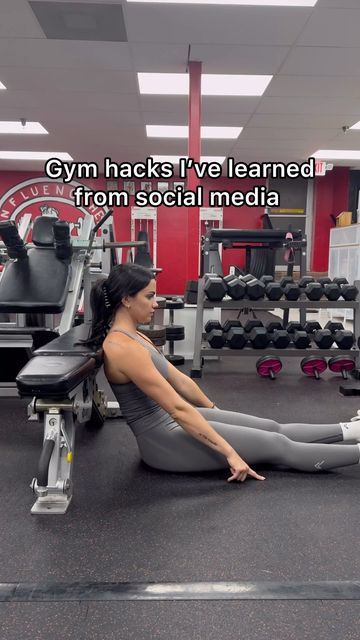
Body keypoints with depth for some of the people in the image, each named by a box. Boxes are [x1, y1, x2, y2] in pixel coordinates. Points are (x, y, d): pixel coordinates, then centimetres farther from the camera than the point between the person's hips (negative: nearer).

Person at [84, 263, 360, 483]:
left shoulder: (132, 336, 6)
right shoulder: (123, 348, -25)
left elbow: (179, 379, 14)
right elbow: (178, 408, -27)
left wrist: (214, 410, 22)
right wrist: (229, 452, -23)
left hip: (173, 422, 9)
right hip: (165, 439, -9)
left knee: (273, 428, 10)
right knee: (276, 445, -2)